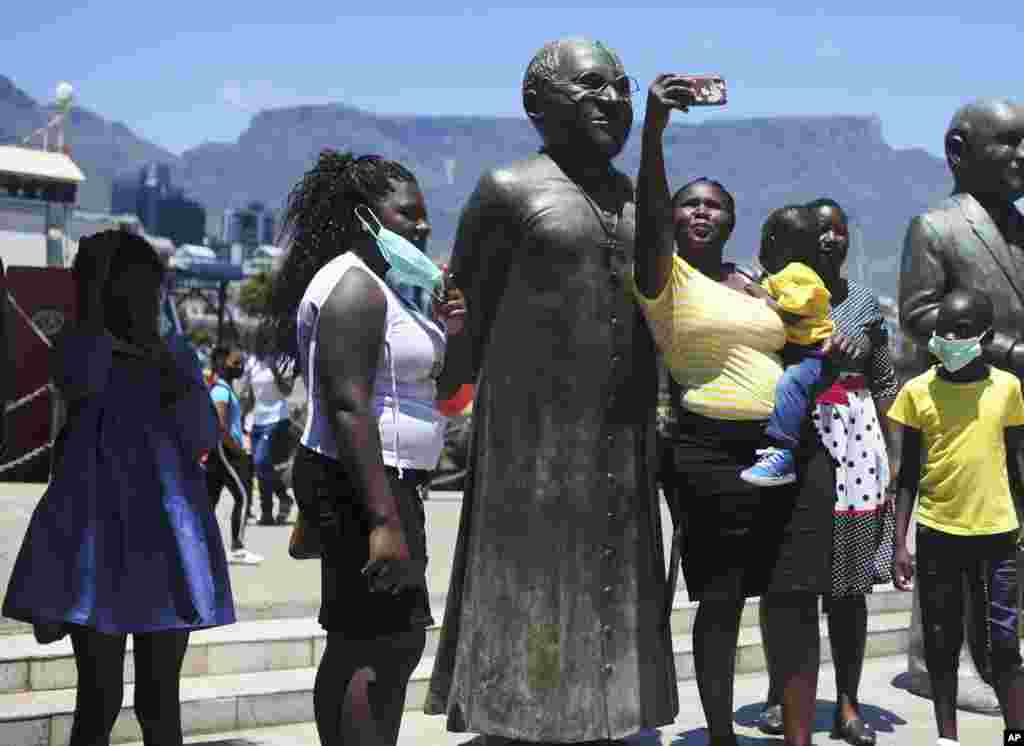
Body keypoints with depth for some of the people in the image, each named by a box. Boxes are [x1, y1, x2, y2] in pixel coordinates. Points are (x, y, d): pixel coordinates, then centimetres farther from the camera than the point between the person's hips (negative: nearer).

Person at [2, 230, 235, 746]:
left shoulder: (177, 354, 8)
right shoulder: (77, 347, -2)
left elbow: (204, 439, -2)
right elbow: (82, 383, -26)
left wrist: (174, 380, -17)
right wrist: (91, 287, -21)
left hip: (165, 540, 3)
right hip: (98, 537, -3)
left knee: (160, 698, 8)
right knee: (99, 699, -7)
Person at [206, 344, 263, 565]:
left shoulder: (221, 387, 18)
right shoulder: (222, 390, -15)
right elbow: (220, 425, -25)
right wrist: (238, 450, -18)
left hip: (216, 450, 10)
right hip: (224, 449, -10)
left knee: (211, 498, 9)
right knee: (243, 496, -8)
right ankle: (237, 549, -7)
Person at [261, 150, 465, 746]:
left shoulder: (377, 285, 18)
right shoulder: (354, 284, -14)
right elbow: (348, 409, -24)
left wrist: (439, 335, 11)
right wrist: (385, 521, -28)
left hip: (380, 482, 11)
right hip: (364, 485, -11)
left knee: (360, 644, 13)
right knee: (383, 646, -12)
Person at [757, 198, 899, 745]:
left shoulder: (866, 302, 9)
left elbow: (884, 384, 10)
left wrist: (891, 463, 6)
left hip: (855, 446, 2)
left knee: (849, 585, 5)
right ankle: (779, 695, 18)